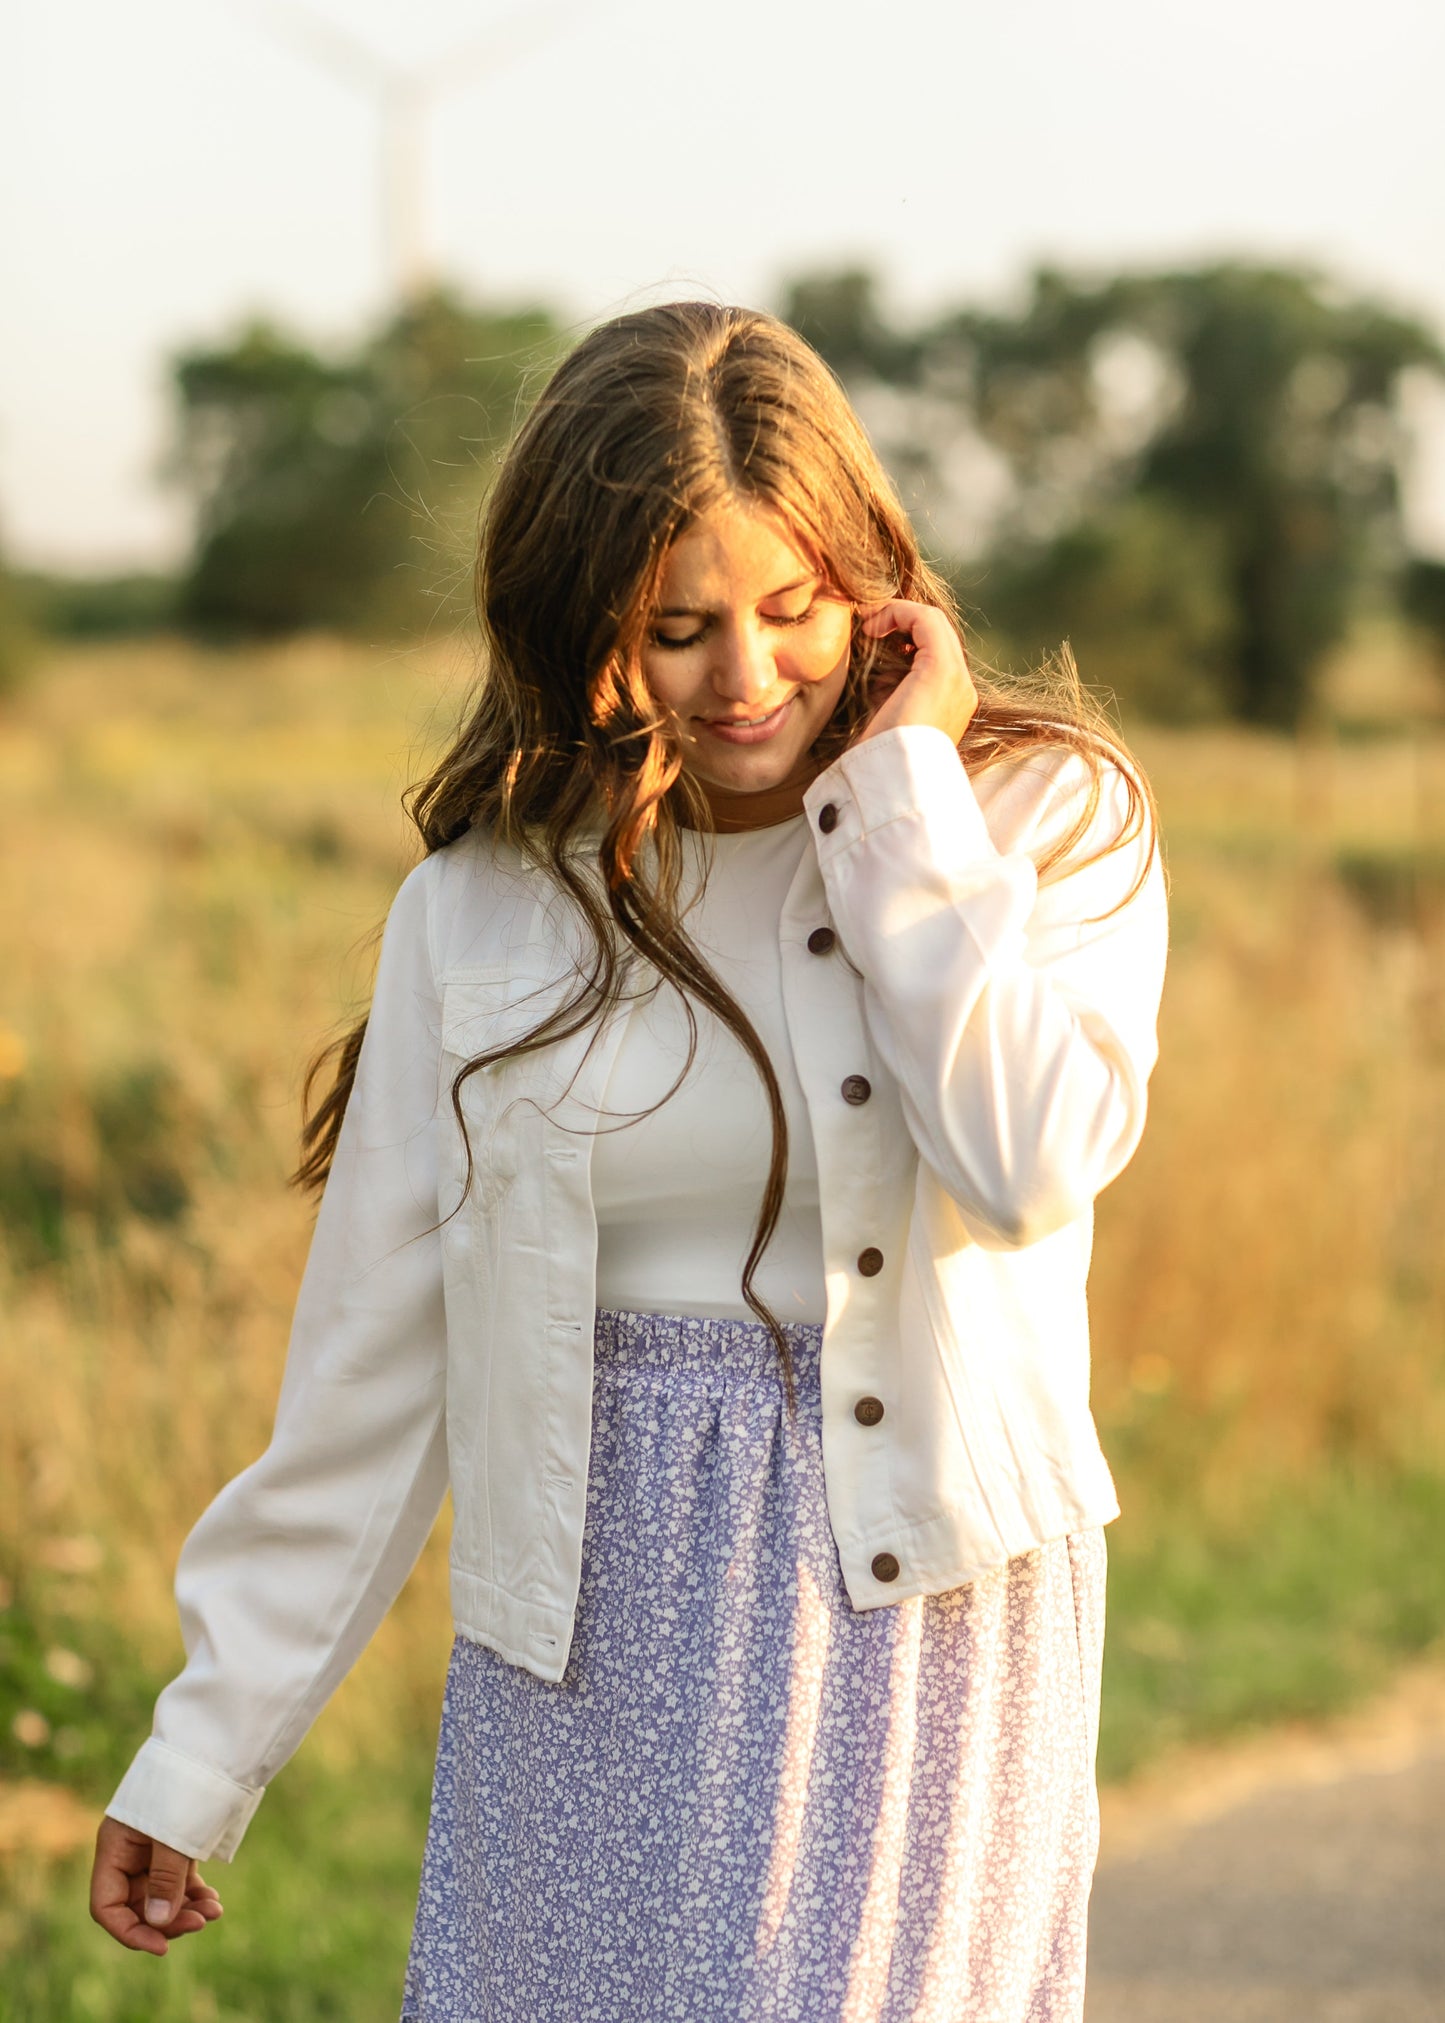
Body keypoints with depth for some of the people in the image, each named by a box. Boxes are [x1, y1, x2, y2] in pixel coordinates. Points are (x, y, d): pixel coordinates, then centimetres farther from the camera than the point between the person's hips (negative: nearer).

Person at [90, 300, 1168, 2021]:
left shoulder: (1050, 816, -2)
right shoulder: (486, 904, 1)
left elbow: (1031, 1162, -21)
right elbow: (371, 1357, 4)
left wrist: (906, 792, -14)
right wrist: (206, 1747, 4)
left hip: (926, 1620, -1)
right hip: (605, 1644, 1)